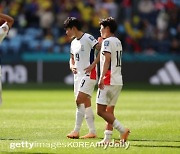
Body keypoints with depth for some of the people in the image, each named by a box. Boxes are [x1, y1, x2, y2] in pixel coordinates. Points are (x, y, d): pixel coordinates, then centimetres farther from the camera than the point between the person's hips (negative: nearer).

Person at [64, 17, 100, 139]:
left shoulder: (88, 38, -10)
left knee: (79, 101, -16)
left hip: (89, 74, -9)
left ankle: (76, 131, -17)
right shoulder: (74, 42, 16)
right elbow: (72, 58, 27)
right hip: (78, 75, 9)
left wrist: (92, 65, -21)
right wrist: (72, 66, 5)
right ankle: (92, 132, 14)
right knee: (86, 104, 9)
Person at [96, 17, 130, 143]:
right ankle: (107, 138, 8)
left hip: (109, 81, -9)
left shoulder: (107, 41, -10)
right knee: (109, 111, 12)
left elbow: (107, 59, -22)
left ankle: (122, 130, -17)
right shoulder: (118, 42, 17)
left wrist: (102, 78, -28)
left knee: (100, 110, -9)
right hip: (118, 81, 9)